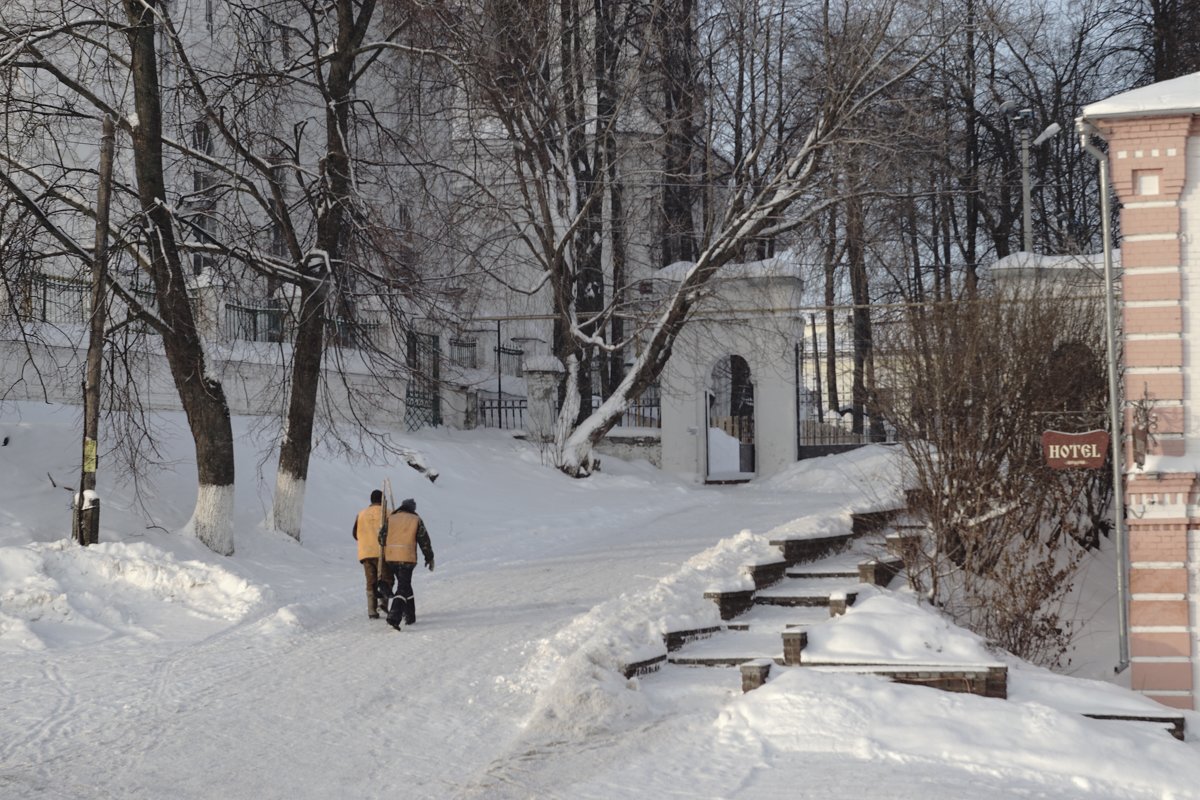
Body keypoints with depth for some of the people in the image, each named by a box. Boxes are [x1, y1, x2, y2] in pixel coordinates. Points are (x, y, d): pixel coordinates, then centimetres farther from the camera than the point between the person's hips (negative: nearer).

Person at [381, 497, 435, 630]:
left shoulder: (390, 518, 11)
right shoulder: (416, 520, 4)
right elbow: (424, 540, 5)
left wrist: (382, 556, 19)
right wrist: (429, 558, 15)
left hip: (390, 557, 4)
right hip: (407, 558, -4)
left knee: (405, 585, 21)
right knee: (403, 588, -5)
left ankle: (409, 616, 27)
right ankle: (394, 617, -24)